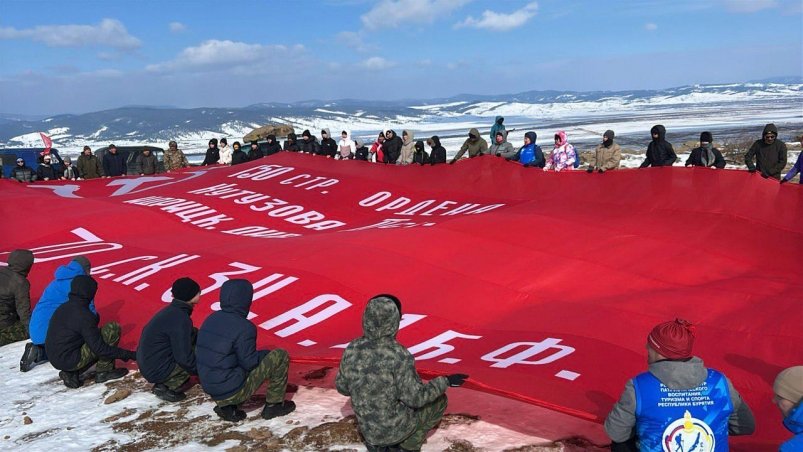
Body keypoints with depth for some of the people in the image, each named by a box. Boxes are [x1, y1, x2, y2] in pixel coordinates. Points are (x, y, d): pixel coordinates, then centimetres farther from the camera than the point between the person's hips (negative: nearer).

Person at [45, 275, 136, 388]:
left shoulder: (62, 308, 6)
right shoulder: (83, 315, -20)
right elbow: (100, 349, -20)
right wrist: (128, 354, -15)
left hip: (55, 359, 8)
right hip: (71, 360, -8)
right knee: (113, 329, -10)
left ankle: (70, 373, 12)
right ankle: (104, 371, -1)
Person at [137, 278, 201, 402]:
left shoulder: (172, 310, 5)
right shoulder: (179, 319, -23)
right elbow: (184, 358, -22)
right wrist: (201, 370, -6)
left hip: (148, 363, 9)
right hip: (156, 369, -9)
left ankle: (163, 383, 13)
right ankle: (168, 388, -2)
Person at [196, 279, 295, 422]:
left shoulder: (211, 319, 3)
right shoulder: (244, 327, -20)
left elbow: (200, 352, 14)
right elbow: (249, 362, -16)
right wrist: (267, 354, 6)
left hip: (210, 389, 7)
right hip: (234, 391, -7)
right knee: (280, 356, 0)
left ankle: (225, 405, 16)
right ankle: (274, 405, 11)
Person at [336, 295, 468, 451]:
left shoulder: (351, 349, -12)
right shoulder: (398, 355, -27)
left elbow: (342, 387, 2)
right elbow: (415, 397, -21)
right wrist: (445, 382, -9)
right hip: (396, 427, -5)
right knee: (439, 401, 18)